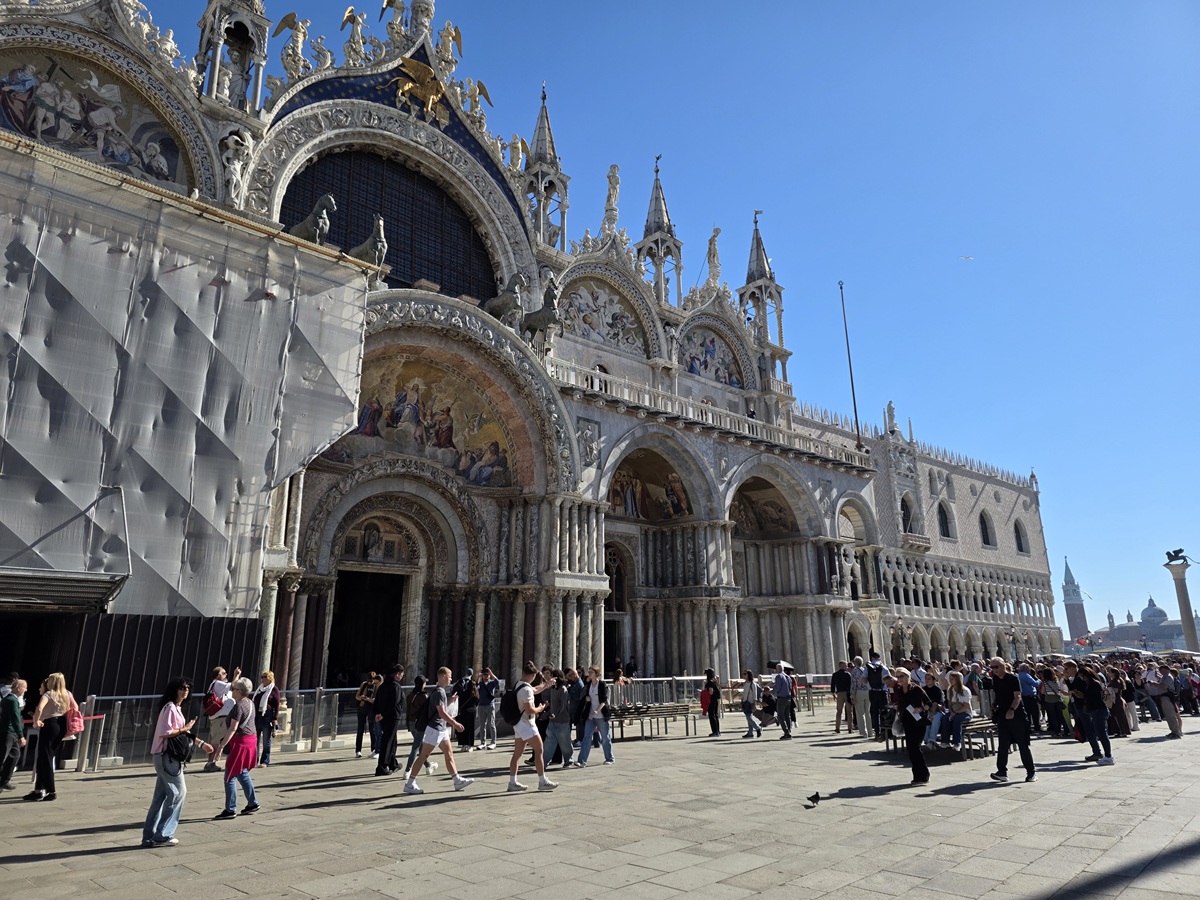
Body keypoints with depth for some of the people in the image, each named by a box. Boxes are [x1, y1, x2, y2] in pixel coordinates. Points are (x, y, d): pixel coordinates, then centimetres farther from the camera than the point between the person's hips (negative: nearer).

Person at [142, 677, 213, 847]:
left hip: (167, 757, 10)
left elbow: (182, 732, 23)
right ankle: (163, 835, 3)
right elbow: (165, 733, -22)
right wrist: (184, 729, -14)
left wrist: (201, 743, 20)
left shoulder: (177, 708, 16)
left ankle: (150, 836, 17)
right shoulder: (170, 707, -15)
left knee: (161, 796, 12)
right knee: (178, 792, -4)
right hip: (166, 756, -10)